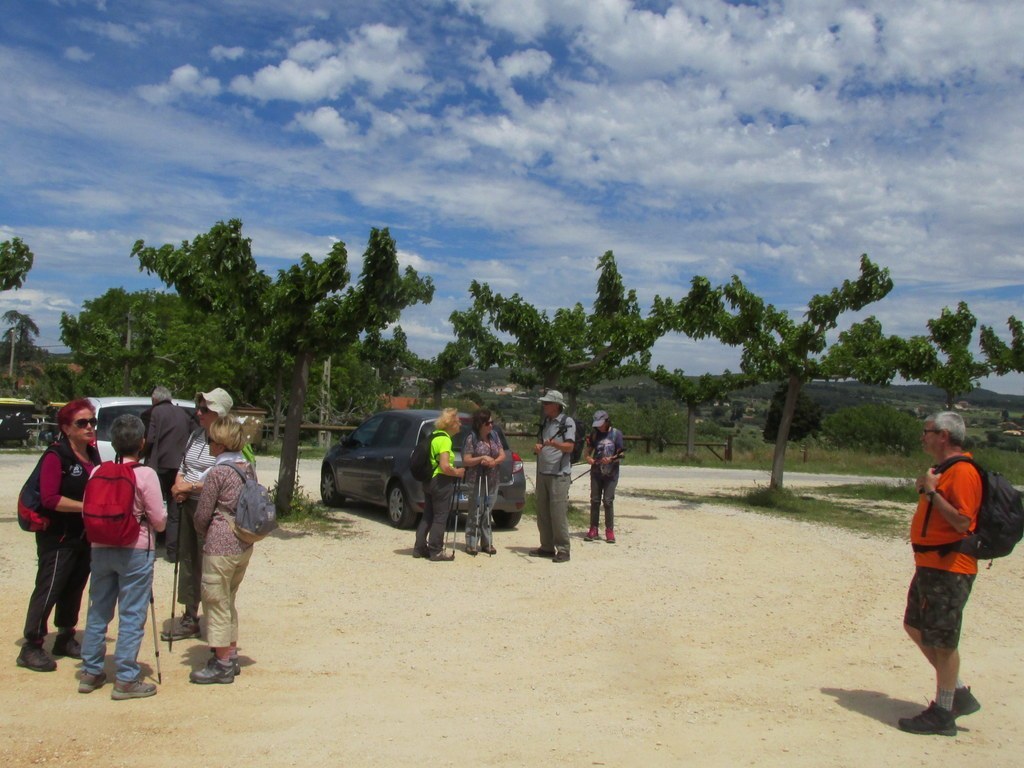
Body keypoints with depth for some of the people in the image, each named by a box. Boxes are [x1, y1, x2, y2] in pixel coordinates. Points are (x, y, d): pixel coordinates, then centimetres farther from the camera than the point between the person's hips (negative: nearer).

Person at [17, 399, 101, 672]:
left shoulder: (92, 454, 9)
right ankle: (31, 647, 7)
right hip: (58, 537, -7)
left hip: (85, 536, 7)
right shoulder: (56, 456, -14)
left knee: (74, 589, 15)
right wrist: (85, 506, -24)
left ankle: (65, 639, 28)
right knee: (48, 590, -3)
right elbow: (50, 499, -21)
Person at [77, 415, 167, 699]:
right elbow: (159, 521, -12)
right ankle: (126, 680, 7)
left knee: (98, 612, 16)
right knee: (131, 616, 3)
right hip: (135, 551, -5)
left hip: (101, 549, 5)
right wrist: (163, 516, 9)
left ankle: (90, 673, 26)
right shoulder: (145, 474, -14)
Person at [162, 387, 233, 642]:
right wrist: (179, 484, 0)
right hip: (188, 506, 8)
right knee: (187, 561, 14)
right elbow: (182, 468, 20)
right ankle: (190, 619, 27)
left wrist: (190, 487, -17)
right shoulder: (195, 436, 11)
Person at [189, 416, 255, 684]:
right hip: (244, 544, 8)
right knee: (228, 601, 20)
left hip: (220, 546, -8)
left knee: (216, 603, 4)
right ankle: (231, 655, 28)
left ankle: (222, 664, 10)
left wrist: (203, 534, 11)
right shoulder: (249, 469, 7)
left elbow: (202, 515, -9)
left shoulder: (217, 472, -15)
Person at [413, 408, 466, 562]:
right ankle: (436, 552, 3)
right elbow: (445, 466, -25)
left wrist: (453, 469, 17)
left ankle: (420, 548, 21)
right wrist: (457, 473, -9)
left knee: (427, 516, 16)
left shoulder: (434, 435, 12)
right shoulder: (445, 439, -17)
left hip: (429, 480, 9)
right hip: (441, 482, -9)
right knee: (440, 517, -2)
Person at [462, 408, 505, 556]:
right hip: (476, 481, -5)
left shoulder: (494, 436, 9)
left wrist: (494, 461, -13)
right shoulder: (471, 438, -7)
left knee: (487, 512, 9)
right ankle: (471, 544, 1)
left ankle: (487, 543, 15)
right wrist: (482, 458, -20)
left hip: (492, 480, 5)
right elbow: (466, 461, -9)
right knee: (475, 511, -5)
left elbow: (502, 455, 8)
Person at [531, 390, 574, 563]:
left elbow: (569, 447, -14)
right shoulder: (545, 422, 16)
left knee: (558, 514, -8)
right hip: (542, 473, 7)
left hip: (559, 475, -7)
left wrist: (554, 443, -31)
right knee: (542, 513, 9)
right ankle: (547, 547, 17)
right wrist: (538, 447, -1)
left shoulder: (567, 422, -5)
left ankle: (563, 550, -3)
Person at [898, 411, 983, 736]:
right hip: (930, 565, 11)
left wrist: (931, 491, -21)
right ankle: (959, 694, 27)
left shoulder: (962, 472, -18)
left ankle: (942, 715, 10)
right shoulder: (941, 470, 15)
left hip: (949, 569, -11)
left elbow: (961, 521, -25)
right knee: (915, 626, 18)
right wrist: (925, 488, 10)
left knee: (942, 641, -2)